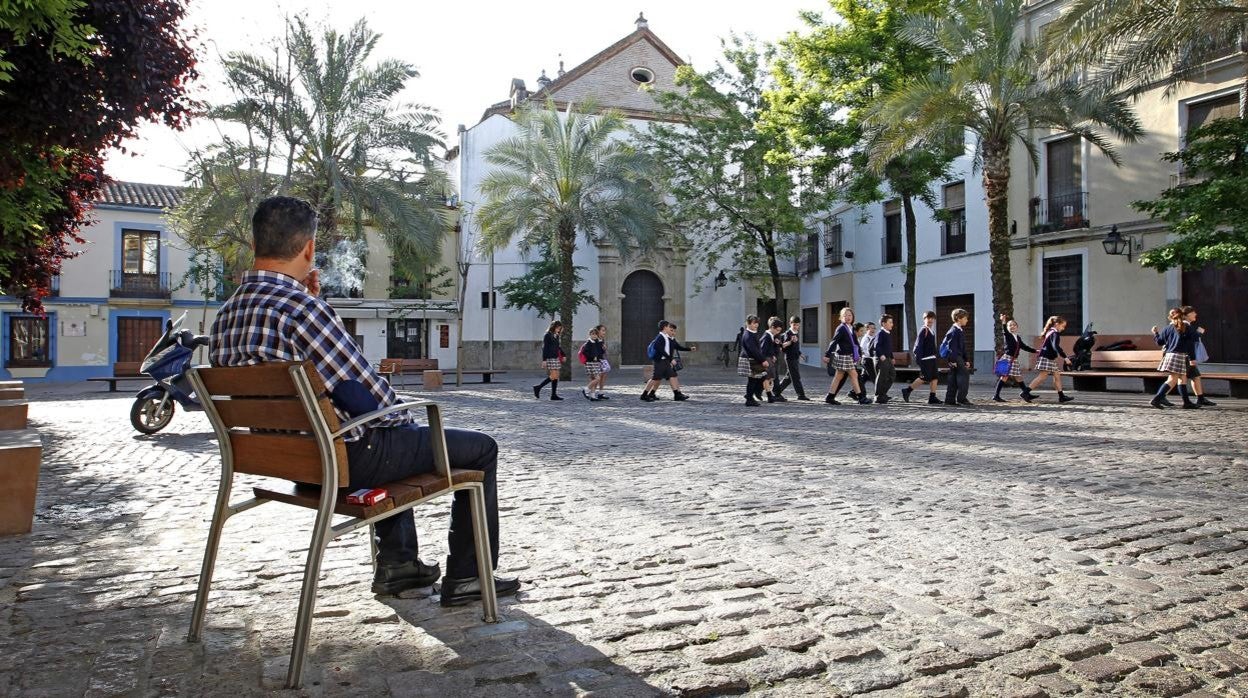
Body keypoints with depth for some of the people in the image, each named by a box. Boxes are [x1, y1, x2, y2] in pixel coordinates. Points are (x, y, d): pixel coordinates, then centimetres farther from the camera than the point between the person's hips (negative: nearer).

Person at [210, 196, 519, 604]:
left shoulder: (225, 315, 4)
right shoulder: (300, 307, -25)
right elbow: (368, 392, -19)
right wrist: (408, 422, 0)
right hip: (345, 459, -9)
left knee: (395, 435, 37)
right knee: (481, 448, 5)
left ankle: (396, 562, 36)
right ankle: (466, 577, 13)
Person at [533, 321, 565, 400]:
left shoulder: (556, 336, 14)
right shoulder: (547, 336, -9)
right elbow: (544, 348, -13)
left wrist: (563, 355, 13)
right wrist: (544, 360, -17)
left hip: (556, 358, 9)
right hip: (550, 358, -9)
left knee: (556, 376, 5)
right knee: (553, 376, -12)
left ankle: (554, 395, 8)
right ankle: (538, 387, -1)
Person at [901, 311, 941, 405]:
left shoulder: (931, 331, 16)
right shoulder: (923, 330, -12)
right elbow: (918, 344, -17)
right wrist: (919, 358, -21)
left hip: (932, 358, 9)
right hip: (925, 358, -9)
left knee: (934, 377, 4)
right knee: (925, 377, -7)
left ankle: (932, 397, 6)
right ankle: (907, 391, 3)